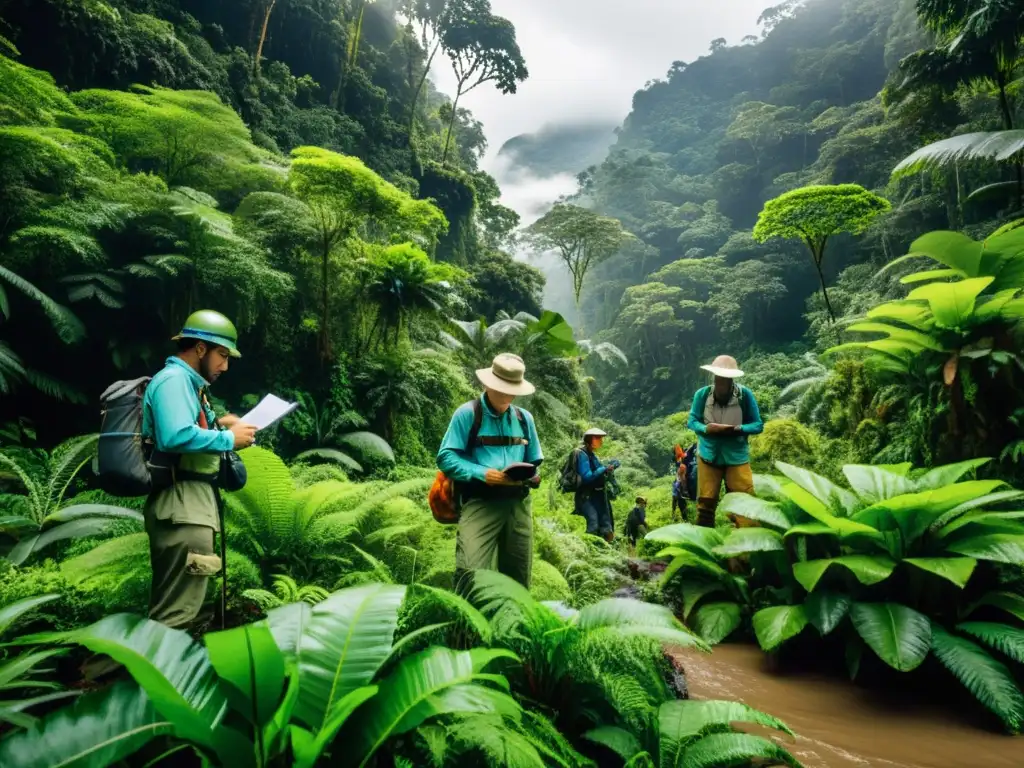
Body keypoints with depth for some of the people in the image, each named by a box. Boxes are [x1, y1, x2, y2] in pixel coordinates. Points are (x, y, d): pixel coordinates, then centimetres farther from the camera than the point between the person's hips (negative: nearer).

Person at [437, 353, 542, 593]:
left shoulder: (524, 418, 15)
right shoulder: (467, 414, -1)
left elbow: (534, 463, 20)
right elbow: (446, 457, -6)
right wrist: (481, 473, -18)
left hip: (518, 504, 5)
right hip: (480, 502, -5)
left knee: (518, 576, 11)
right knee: (472, 572, -19)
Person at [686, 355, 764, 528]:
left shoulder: (745, 395, -9)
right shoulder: (702, 394, -8)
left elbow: (758, 425, -5)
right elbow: (692, 421, 0)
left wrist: (738, 429, -25)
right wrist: (706, 428, -22)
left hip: (737, 456, -1)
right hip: (709, 455, 1)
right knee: (705, 501, 9)